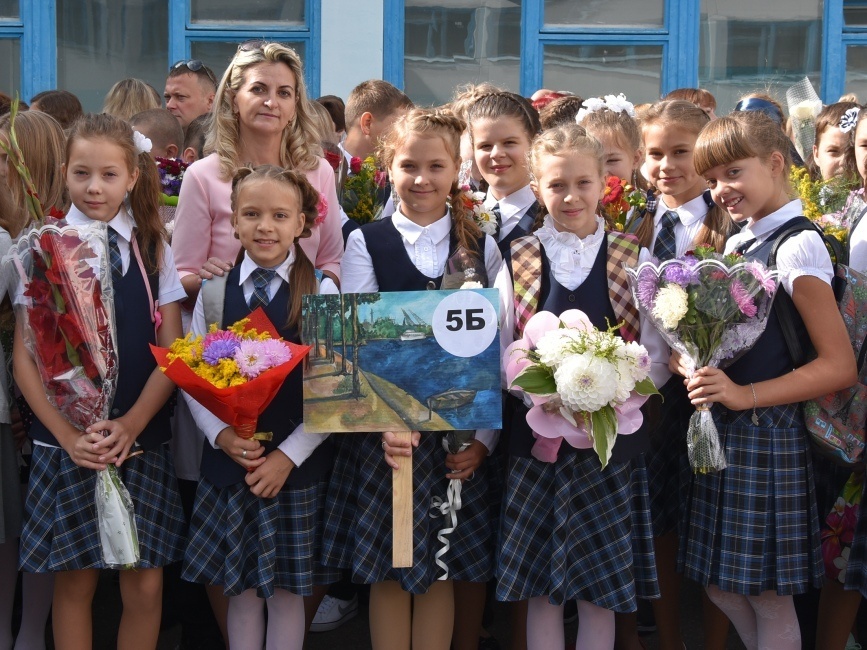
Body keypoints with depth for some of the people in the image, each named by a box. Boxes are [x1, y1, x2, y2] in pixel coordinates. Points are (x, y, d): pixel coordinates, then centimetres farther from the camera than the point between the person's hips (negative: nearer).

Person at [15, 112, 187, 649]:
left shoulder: (155, 251, 5)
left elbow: (171, 352, 3)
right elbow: (25, 357, -2)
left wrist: (129, 425, -11)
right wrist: (68, 434, -13)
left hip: (142, 438, 1)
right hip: (65, 440, -1)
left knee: (145, 584, 2)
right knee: (75, 581, 5)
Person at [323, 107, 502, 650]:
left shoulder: (481, 247, 5)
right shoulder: (367, 243, 1)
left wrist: (484, 438, -6)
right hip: (386, 434, -1)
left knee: (441, 568, 9)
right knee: (388, 570, 7)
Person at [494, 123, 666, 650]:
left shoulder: (634, 261, 2)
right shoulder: (519, 264, 3)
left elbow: (656, 355, 1)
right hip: (536, 437, 0)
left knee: (602, 591, 6)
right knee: (541, 590, 6)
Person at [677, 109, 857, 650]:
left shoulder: (797, 246, -14)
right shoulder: (738, 242, 10)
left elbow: (840, 366, -19)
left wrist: (745, 395, -25)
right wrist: (689, 360, -1)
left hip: (769, 436, -8)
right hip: (722, 432, 8)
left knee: (770, 596, 2)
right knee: (722, 586, 15)